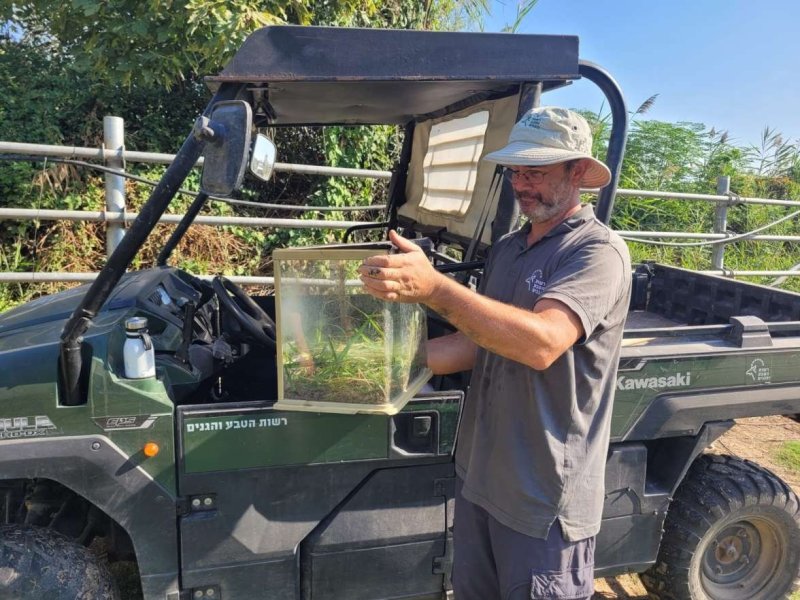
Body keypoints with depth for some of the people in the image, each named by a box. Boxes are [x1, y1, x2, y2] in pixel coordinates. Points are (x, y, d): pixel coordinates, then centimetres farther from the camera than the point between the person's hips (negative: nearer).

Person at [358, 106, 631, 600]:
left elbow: (542, 342, -32)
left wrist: (435, 288, -40)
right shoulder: (507, 249, 9)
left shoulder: (599, 252, -16)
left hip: (545, 498, -7)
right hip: (479, 475, 7)